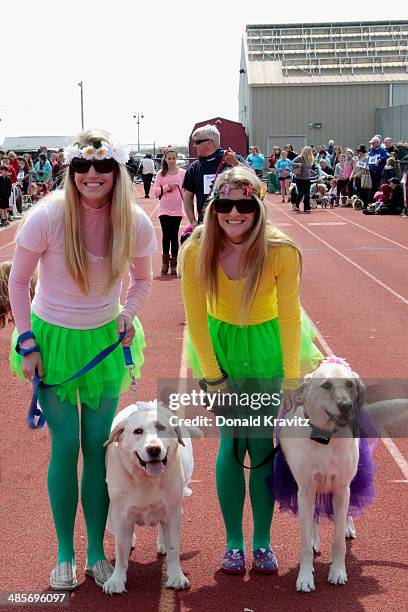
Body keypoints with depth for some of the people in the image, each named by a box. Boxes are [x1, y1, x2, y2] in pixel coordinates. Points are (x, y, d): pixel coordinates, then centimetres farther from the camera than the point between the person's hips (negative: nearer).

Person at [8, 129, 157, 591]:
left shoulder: (136, 224, -11)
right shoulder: (47, 216, -20)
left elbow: (142, 278, 8)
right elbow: (18, 281, -6)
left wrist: (128, 311, -10)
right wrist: (26, 341, -8)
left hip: (105, 340, 2)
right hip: (52, 338, -2)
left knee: (99, 446, 7)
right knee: (65, 446, 1)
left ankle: (97, 553, 23)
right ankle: (64, 556, 18)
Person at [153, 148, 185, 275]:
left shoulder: (182, 173, 3)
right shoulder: (161, 173, 4)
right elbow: (155, 191, 2)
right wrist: (166, 187, -12)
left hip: (177, 209, 0)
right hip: (164, 209, 0)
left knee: (174, 236, 4)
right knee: (166, 235, -3)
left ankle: (174, 264, 11)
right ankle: (165, 263, 11)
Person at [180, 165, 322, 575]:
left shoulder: (281, 252, -23)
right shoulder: (196, 251, -20)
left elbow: (289, 316, -13)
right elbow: (196, 317, -10)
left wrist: (291, 379, -10)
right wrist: (213, 377, -8)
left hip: (266, 349, -1)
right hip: (221, 345, 1)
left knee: (262, 444, 1)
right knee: (231, 443, 0)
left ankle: (263, 542, 14)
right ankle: (233, 542, 12)